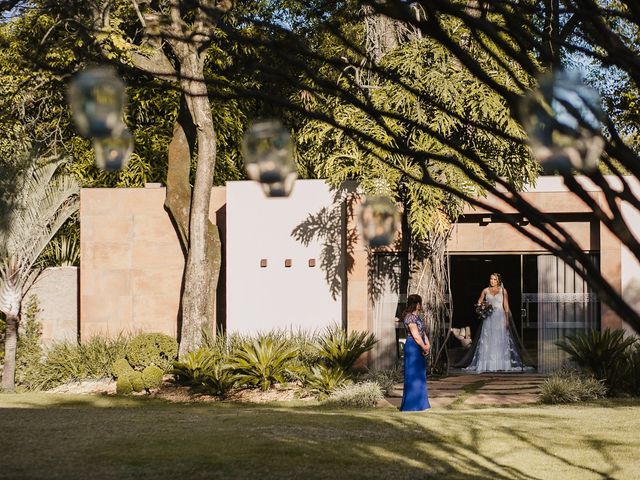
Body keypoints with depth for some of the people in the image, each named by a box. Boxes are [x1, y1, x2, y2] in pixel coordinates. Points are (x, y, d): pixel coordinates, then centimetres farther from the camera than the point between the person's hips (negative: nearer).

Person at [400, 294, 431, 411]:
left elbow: (423, 332, 14)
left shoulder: (416, 317, 13)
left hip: (419, 348, 10)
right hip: (413, 347, -10)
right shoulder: (410, 317, -17)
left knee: (420, 375, 14)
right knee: (413, 375, -4)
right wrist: (425, 348, -11)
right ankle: (411, 404, 1)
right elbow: (416, 336, -20)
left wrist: (428, 345, -1)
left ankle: (419, 403, 22)